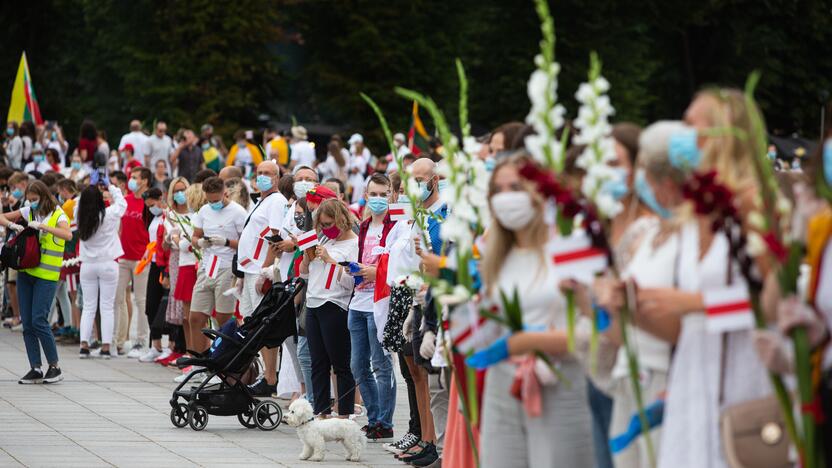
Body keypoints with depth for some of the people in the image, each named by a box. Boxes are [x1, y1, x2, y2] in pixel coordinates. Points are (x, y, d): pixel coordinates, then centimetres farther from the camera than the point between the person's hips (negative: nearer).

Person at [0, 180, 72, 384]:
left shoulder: (58, 215, -6)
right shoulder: (28, 212, 9)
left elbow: (67, 235, -25)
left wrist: (42, 226, -27)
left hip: (46, 275, -6)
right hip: (26, 273, 6)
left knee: (39, 320, -12)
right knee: (27, 323, 4)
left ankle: (54, 367, 1)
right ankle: (36, 369, 9)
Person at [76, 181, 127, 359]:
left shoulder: (80, 216, -7)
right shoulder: (109, 215, -13)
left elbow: (80, 202, 13)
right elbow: (121, 202, 4)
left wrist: (94, 189, 8)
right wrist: (111, 188, 15)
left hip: (87, 265, 3)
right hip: (108, 264, -3)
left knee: (88, 306, 9)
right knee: (107, 307, 2)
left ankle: (84, 344, 2)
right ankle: (106, 346, -1)